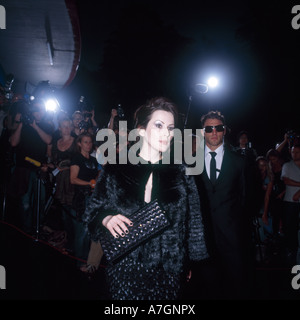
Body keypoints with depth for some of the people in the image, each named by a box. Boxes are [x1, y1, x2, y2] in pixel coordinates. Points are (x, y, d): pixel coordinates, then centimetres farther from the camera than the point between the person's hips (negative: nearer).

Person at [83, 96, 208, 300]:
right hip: (125, 268, 0)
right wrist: (106, 219, -16)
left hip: (168, 270, 1)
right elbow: (92, 212, 5)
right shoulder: (115, 169, 0)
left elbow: (192, 222, 6)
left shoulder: (181, 173, 2)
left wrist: (188, 265, 7)